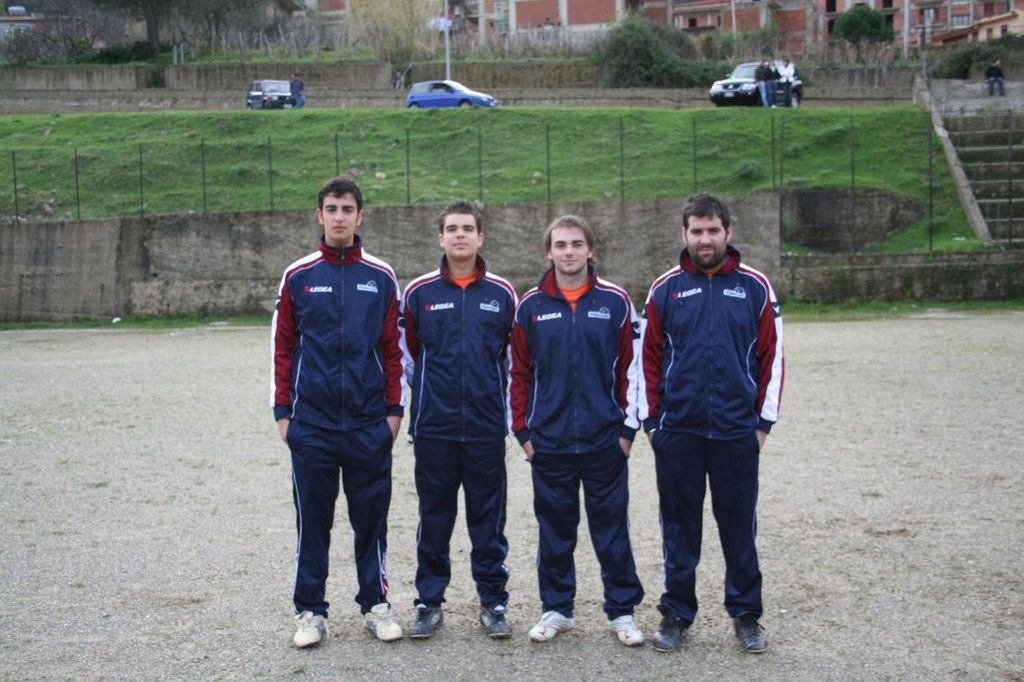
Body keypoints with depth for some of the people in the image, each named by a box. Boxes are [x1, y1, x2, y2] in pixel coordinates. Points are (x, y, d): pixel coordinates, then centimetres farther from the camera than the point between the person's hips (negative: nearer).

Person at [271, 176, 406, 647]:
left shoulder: (381, 277, 4)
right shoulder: (298, 276, 3)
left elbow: (394, 348, 6)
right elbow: (283, 347, 5)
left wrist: (394, 409, 2)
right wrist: (283, 412, 1)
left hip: (370, 424, 1)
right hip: (311, 425, 0)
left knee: (371, 517, 8)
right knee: (312, 519, 6)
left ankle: (375, 604, 22)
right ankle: (310, 611, 17)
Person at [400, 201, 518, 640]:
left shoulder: (501, 294, 3)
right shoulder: (419, 292, 1)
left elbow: (512, 355, 12)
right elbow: (406, 350, 10)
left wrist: (502, 403, 10)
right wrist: (426, 391, 10)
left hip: (487, 428, 0)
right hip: (433, 427, 0)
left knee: (488, 518, 6)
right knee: (434, 516, 7)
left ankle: (493, 602, 17)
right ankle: (429, 602, 18)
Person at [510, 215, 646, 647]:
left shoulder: (615, 302, 0)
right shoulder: (531, 306, 3)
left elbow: (631, 367, 2)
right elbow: (519, 372, 5)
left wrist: (628, 427, -1)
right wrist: (523, 431, 2)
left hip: (605, 440, -1)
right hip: (548, 443, 1)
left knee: (612, 528, 6)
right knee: (554, 529, 10)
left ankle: (622, 611, 17)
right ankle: (556, 609, 23)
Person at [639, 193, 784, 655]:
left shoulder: (754, 287, 2)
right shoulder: (666, 289, 2)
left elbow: (771, 356, 4)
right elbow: (649, 357, 5)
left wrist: (764, 420, 1)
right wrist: (650, 419, 2)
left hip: (737, 431, 0)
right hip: (678, 432, 0)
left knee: (739, 526, 8)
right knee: (679, 526, 9)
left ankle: (746, 614, 22)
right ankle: (676, 613, 21)